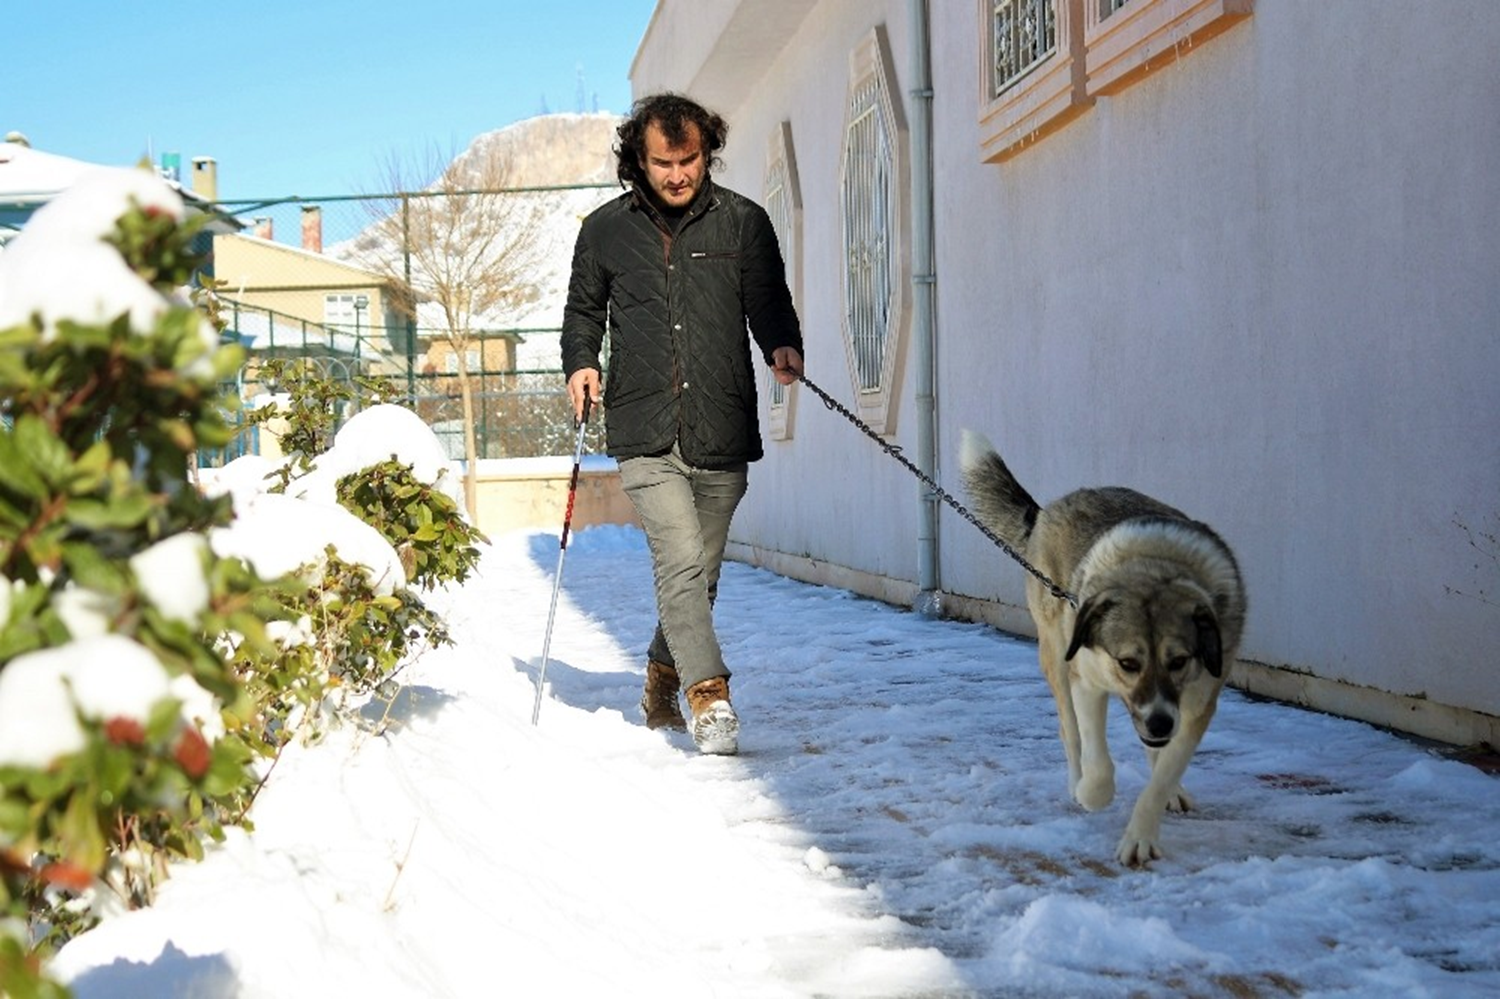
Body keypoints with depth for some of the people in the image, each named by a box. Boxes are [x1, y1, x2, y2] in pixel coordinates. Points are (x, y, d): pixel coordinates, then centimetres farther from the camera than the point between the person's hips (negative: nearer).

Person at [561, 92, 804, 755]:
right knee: (681, 563, -17)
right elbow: (584, 309, 20)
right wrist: (580, 362, 2)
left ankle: (661, 688, 33)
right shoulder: (605, 231, 9)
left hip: (722, 433, 1)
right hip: (644, 434, -1)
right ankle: (709, 699, -16)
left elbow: (768, 302, 9)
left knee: (700, 574, 11)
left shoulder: (743, 223, 7)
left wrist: (782, 346, -12)